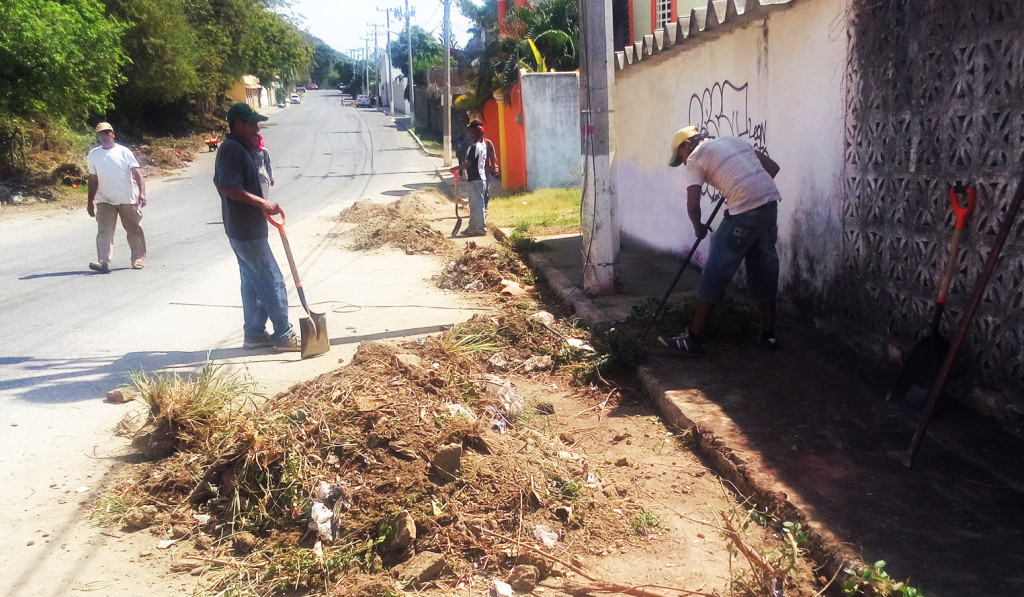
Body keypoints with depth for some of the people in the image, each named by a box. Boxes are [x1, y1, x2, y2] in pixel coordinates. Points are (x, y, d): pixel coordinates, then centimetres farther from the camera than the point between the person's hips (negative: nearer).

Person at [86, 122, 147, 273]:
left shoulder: (124, 152, -3)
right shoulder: (93, 155, 6)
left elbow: (137, 173, -9)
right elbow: (93, 180, 12)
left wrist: (142, 193, -23)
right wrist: (90, 202, 12)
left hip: (128, 199, -1)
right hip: (105, 201, 2)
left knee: (134, 230, 8)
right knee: (104, 231, -12)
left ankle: (138, 258, 23)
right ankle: (103, 262, -19)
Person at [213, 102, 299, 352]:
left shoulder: (241, 149, 14)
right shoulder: (232, 149, -17)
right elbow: (230, 188, -26)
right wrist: (263, 203, -23)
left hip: (247, 229, 11)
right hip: (246, 231, -11)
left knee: (253, 282, 15)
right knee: (272, 282, -5)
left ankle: (254, 334, 22)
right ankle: (283, 336, 1)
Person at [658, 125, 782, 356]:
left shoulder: (695, 158, 2)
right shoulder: (733, 140, 23)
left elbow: (693, 205, -7)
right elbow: (773, 167, 21)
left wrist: (699, 227, 11)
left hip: (745, 211, -7)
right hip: (770, 202, 7)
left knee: (716, 270, 0)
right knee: (764, 268, 18)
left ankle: (694, 338, 5)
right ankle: (768, 335, 24)